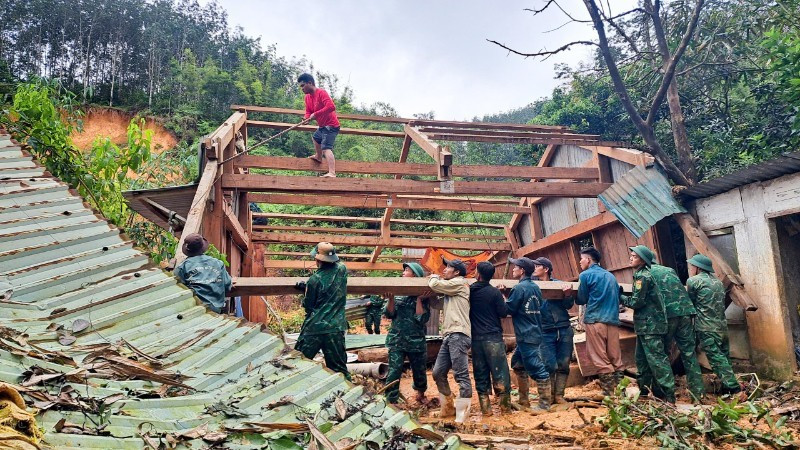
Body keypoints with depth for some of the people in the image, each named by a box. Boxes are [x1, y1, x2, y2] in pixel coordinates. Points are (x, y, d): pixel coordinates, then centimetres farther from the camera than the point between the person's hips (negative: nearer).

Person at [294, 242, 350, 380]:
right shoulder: (342, 270, 0)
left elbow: (308, 306, -1)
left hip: (314, 327, -4)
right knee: (339, 369, 8)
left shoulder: (314, 279, -11)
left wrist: (305, 289, 17)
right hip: (335, 329, 4)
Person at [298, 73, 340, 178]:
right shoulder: (308, 96, 8)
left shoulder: (321, 93, -20)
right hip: (322, 126, 10)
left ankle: (332, 173, -37)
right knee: (315, 138, 34)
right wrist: (307, 118, -13)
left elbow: (331, 106, -33)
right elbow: (308, 111, 12)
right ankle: (318, 157, 59)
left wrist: (316, 114, -32)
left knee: (326, 148, -24)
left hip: (331, 126, -10)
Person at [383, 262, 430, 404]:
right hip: (397, 341, 1)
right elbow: (389, 314, 0)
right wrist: (391, 297, -13)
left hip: (416, 341, -1)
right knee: (394, 373, -10)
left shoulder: (423, 297, -3)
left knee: (419, 372, 14)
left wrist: (419, 299, -16)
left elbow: (422, 318, -13)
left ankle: (420, 394, 43)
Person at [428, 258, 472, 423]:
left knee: (461, 375, -9)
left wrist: (434, 277, 13)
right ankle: (448, 407, 23)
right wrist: (437, 278, 17)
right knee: (438, 373, 9)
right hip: (449, 336, 10)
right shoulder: (450, 288, 27)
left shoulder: (459, 283, -1)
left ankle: (462, 414, -8)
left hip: (458, 335, -10)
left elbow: (434, 285, -7)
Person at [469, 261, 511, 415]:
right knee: (500, 372, 3)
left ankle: (485, 408, 10)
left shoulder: (470, 291, 2)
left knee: (480, 374, 8)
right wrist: (503, 299, 11)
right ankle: (505, 406, 7)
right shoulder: (494, 292, -8)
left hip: (476, 338, 3)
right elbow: (503, 313, -4)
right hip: (493, 337, -3)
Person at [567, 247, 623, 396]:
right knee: (615, 357, 9)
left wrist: (570, 295, 19)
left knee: (600, 359, -2)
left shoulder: (585, 275, -1)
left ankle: (610, 392, -4)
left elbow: (582, 300, 4)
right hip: (613, 320, 6)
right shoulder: (610, 275, 18)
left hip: (595, 320, -6)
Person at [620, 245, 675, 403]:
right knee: (642, 359, 15)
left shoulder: (642, 276, -15)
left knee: (657, 359, -8)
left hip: (650, 325, -10)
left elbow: (637, 302, -17)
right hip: (646, 325, 10)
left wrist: (621, 298, -3)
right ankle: (644, 390, 23)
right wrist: (624, 297, 8)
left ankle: (669, 395, -6)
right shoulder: (643, 274, 15)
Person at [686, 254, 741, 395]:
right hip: (722, 326, 8)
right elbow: (721, 303, 19)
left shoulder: (693, 281, -7)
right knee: (724, 357, 13)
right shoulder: (717, 281, 16)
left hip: (706, 329, -8)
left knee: (717, 359, -7)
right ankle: (727, 386, 18)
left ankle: (733, 388, -10)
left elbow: (689, 301, 0)